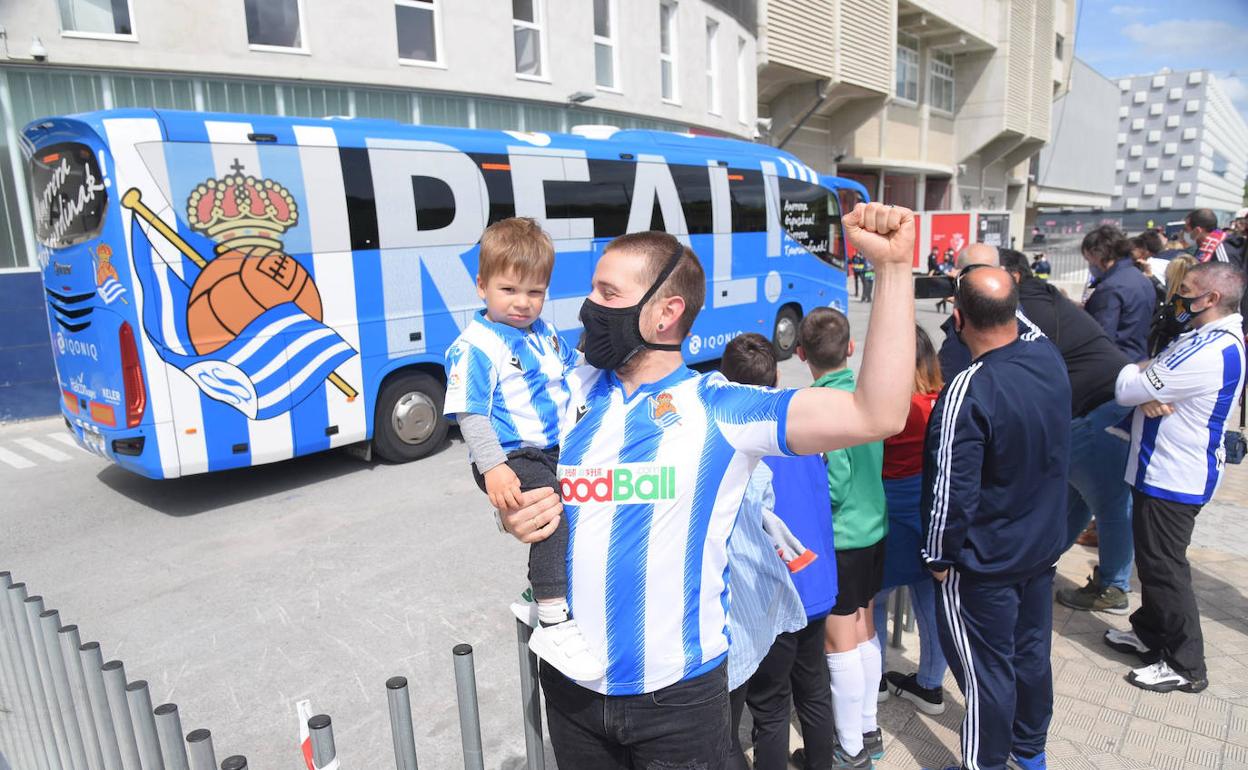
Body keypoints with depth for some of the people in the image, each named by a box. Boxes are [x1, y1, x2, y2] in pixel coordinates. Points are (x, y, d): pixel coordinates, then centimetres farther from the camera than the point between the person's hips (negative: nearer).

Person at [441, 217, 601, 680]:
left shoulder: (544, 332, 11)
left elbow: (570, 375, 28)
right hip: (511, 459, -9)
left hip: (554, 451, 9)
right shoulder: (474, 346, -12)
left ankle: (540, 597, 41)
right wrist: (493, 468, -28)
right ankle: (553, 625, -24)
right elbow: (471, 414, -19)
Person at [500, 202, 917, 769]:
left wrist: (892, 266, -24)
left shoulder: (721, 408, -11)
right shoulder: (572, 393, 0)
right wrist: (513, 516, -12)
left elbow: (877, 415, -20)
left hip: (679, 693, -3)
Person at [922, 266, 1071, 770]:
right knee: (1032, 651, 23)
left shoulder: (967, 393, -29)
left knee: (986, 669, 10)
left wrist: (938, 556, -11)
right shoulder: (1050, 358, -8)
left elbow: (952, 490, -25)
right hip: (1044, 545, 8)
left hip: (985, 560, -7)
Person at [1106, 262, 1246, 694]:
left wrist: (1142, 388, -1)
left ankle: (1185, 666, 15)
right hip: (1168, 470, 10)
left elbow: (1127, 391, -23)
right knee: (1156, 561, 21)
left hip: (1173, 477, -10)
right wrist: (1150, 394, -15)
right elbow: (1153, 381, 7)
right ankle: (1150, 633, 37)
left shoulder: (1209, 351, -26)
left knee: (1164, 567, 1)